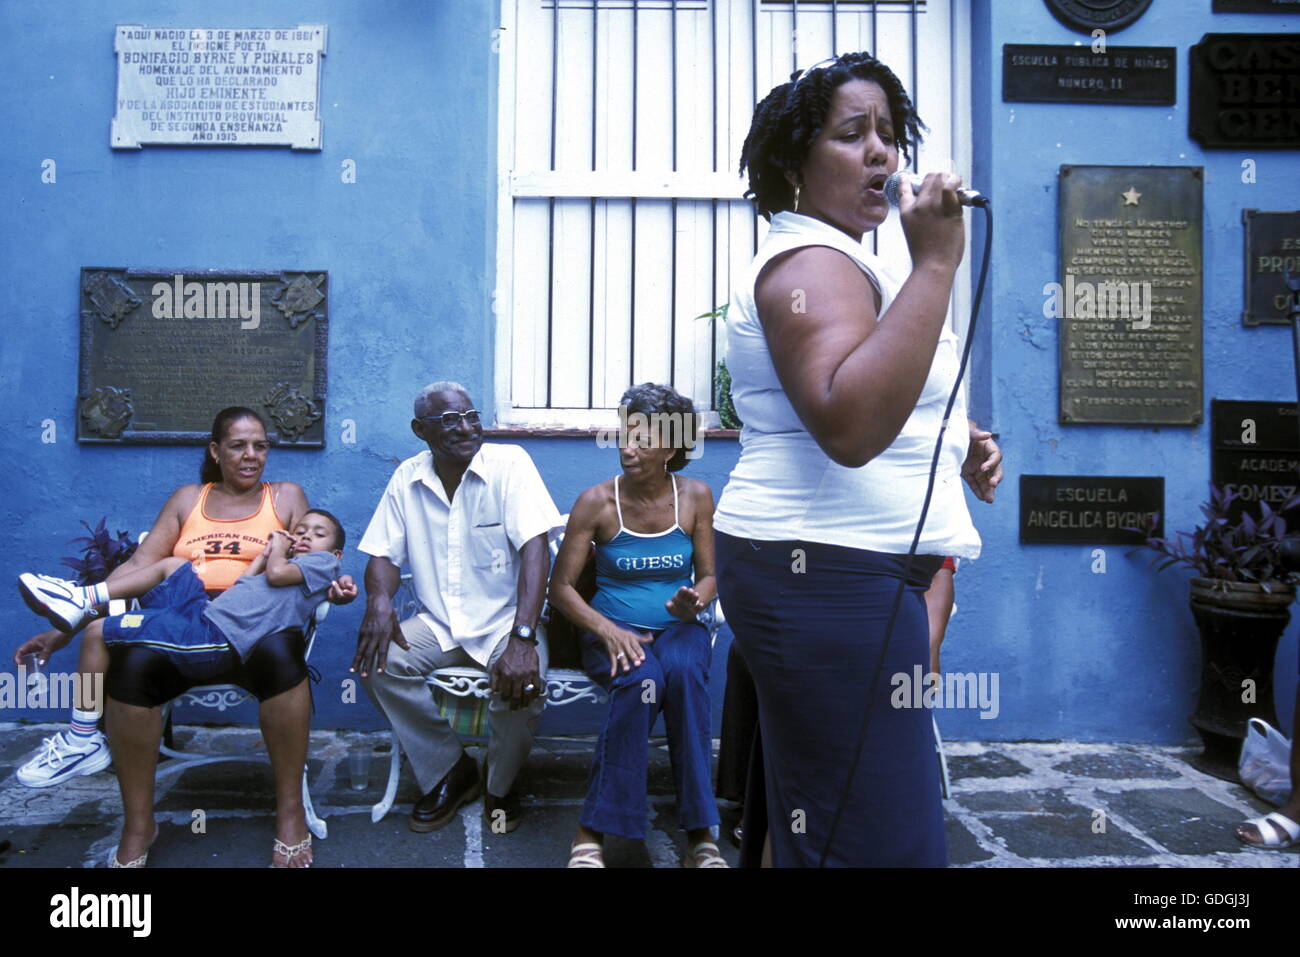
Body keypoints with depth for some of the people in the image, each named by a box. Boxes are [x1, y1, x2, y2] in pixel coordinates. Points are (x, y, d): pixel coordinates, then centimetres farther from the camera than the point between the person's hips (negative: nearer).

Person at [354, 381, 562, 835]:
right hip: (438, 624, 4)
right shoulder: (407, 478, 3)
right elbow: (384, 554, 6)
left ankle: (500, 785, 4)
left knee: (522, 683, -31)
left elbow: (534, 547, -21)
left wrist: (522, 639, -33)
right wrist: (379, 600, -20)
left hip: (504, 622, -3)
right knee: (377, 662, -22)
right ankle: (450, 772, 2)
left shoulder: (509, 463, -11)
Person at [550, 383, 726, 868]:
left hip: (677, 628, 2)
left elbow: (709, 576, 7)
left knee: (684, 673, -34)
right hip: (613, 630, -1)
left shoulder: (695, 497, 0)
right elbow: (561, 587, -3)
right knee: (642, 679, -35)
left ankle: (699, 830, -23)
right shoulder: (596, 501, -6)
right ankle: (591, 833, -23)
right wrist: (607, 631, -18)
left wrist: (694, 603, -17)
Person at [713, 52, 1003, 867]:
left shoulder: (829, 259, 21)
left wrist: (951, 451, 14)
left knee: (803, 815, 21)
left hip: (827, 572, 11)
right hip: (830, 578, -11)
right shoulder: (811, 261, -12)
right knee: (880, 838, -4)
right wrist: (935, 264, -25)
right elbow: (849, 424, -31)